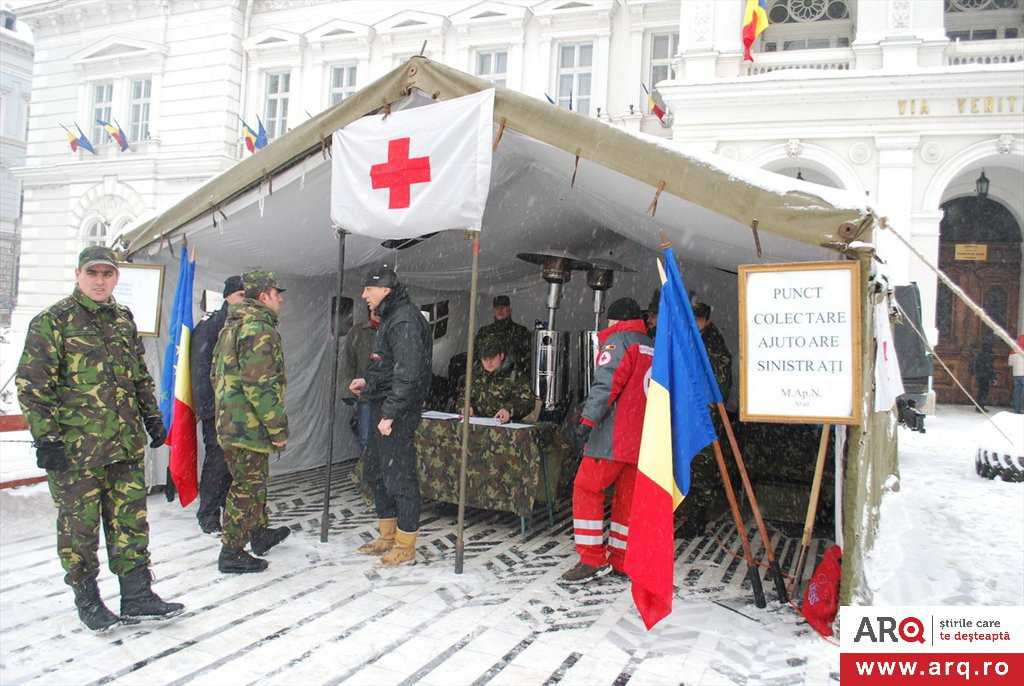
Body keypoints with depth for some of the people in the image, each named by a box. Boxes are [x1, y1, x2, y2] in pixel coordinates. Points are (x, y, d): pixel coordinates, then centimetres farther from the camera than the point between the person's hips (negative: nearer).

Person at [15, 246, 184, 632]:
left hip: (127, 445, 5)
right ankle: (88, 602, 22)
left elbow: (141, 376, 23)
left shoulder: (124, 321, 14)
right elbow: (32, 384, -7)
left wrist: (152, 417, 17)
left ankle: (137, 596, 18)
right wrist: (46, 438, -12)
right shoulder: (52, 322, -4)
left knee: (131, 523, 9)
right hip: (75, 448, -5)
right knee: (79, 528, 6)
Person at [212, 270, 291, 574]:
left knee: (254, 483, 23)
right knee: (247, 488, 0)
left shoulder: (232, 325, 16)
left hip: (230, 421, 11)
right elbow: (261, 385, -24)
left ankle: (260, 534, 37)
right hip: (249, 425, -11)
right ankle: (232, 553, 8)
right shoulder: (259, 328, -18)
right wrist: (278, 428, -19)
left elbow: (217, 374, 23)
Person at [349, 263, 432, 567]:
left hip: (397, 413, -11)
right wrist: (368, 381, 15)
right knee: (374, 470, 18)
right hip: (382, 408, 11)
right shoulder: (390, 318, 17)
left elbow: (408, 373, -25)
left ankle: (405, 547, 7)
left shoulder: (405, 321, -17)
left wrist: (390, 413, -25)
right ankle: (388, 536, 31)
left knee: (399, 475, -4)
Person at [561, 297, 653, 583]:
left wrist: (587, 420, -17)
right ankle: (621, 559, 17)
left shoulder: (617, 340, -5)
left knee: (587, 487, -2)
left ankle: (593, 559, -2)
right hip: (642, 438, 8)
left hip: (614, 434, -8)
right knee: (627, 495, 12)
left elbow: (605, 383, -17)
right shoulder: (652, 348, 18)